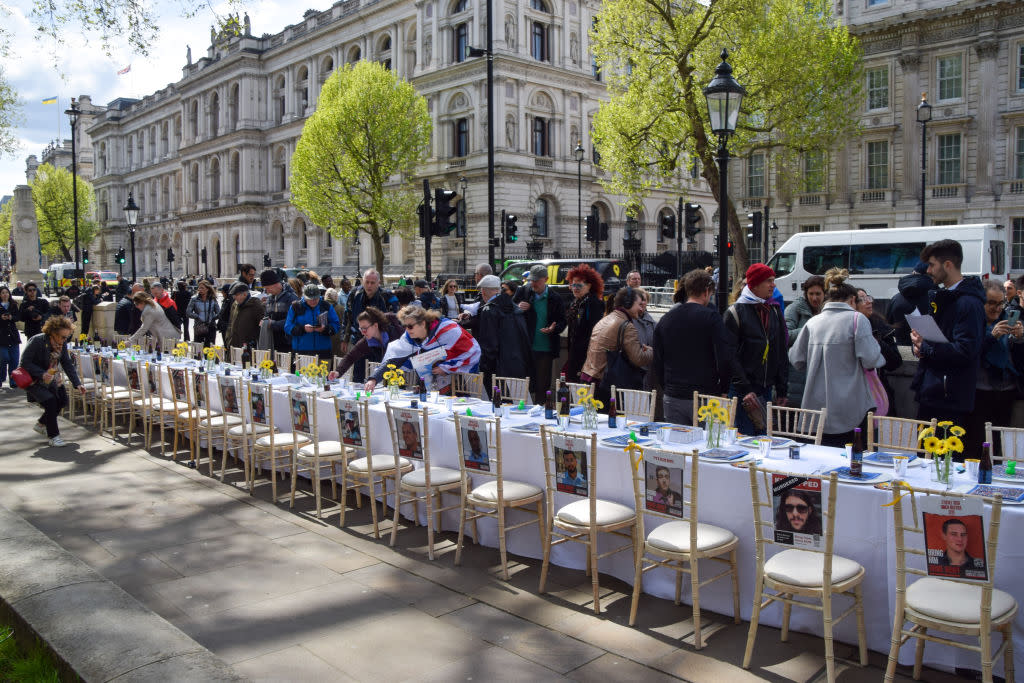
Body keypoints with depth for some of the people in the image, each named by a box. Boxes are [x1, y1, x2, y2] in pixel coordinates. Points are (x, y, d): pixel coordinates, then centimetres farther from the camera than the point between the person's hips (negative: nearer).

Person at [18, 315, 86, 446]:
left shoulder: (62, 344, -7)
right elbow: (24, 363, -21)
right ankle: (52, 436, -10)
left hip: (50, 378, 7)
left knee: (62, 400, 4)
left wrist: (77, 384, -12)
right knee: (50, 400, -22)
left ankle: (42, 424, 30)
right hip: (32, 379, -7)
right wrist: (42, 374, -34)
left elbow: (68, 365, -3)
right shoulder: (37, 341, -24)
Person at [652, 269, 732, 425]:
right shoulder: (711, 317, -7)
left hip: (672, 397, 5)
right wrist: (723, 389, 0)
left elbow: (656, 362, 11)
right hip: (704, 396, -4)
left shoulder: (665, 319, 8)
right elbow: (724, 359, -13)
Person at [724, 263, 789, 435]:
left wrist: (782, 390, 10)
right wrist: (745, 389, -16)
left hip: (766, 389, 5)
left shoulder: (775, 311, 12)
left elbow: (782, 354, 15)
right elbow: (730, 355, -11)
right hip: (740, 389, -5)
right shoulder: (735, 312, -6)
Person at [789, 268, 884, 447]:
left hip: (817, 406, 4)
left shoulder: (813, 322, 6)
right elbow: (870, 359, -13)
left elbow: (796, 359, 8)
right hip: (849, 410, -4)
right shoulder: (856, 319, -5)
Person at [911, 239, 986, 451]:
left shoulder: (969, 303, -15)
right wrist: (919, 344, 1)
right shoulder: (939, 296, 15)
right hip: (931, 392, 9)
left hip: (950, 399, -9)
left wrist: (927, 348, -16)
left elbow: (965, 351, -23)